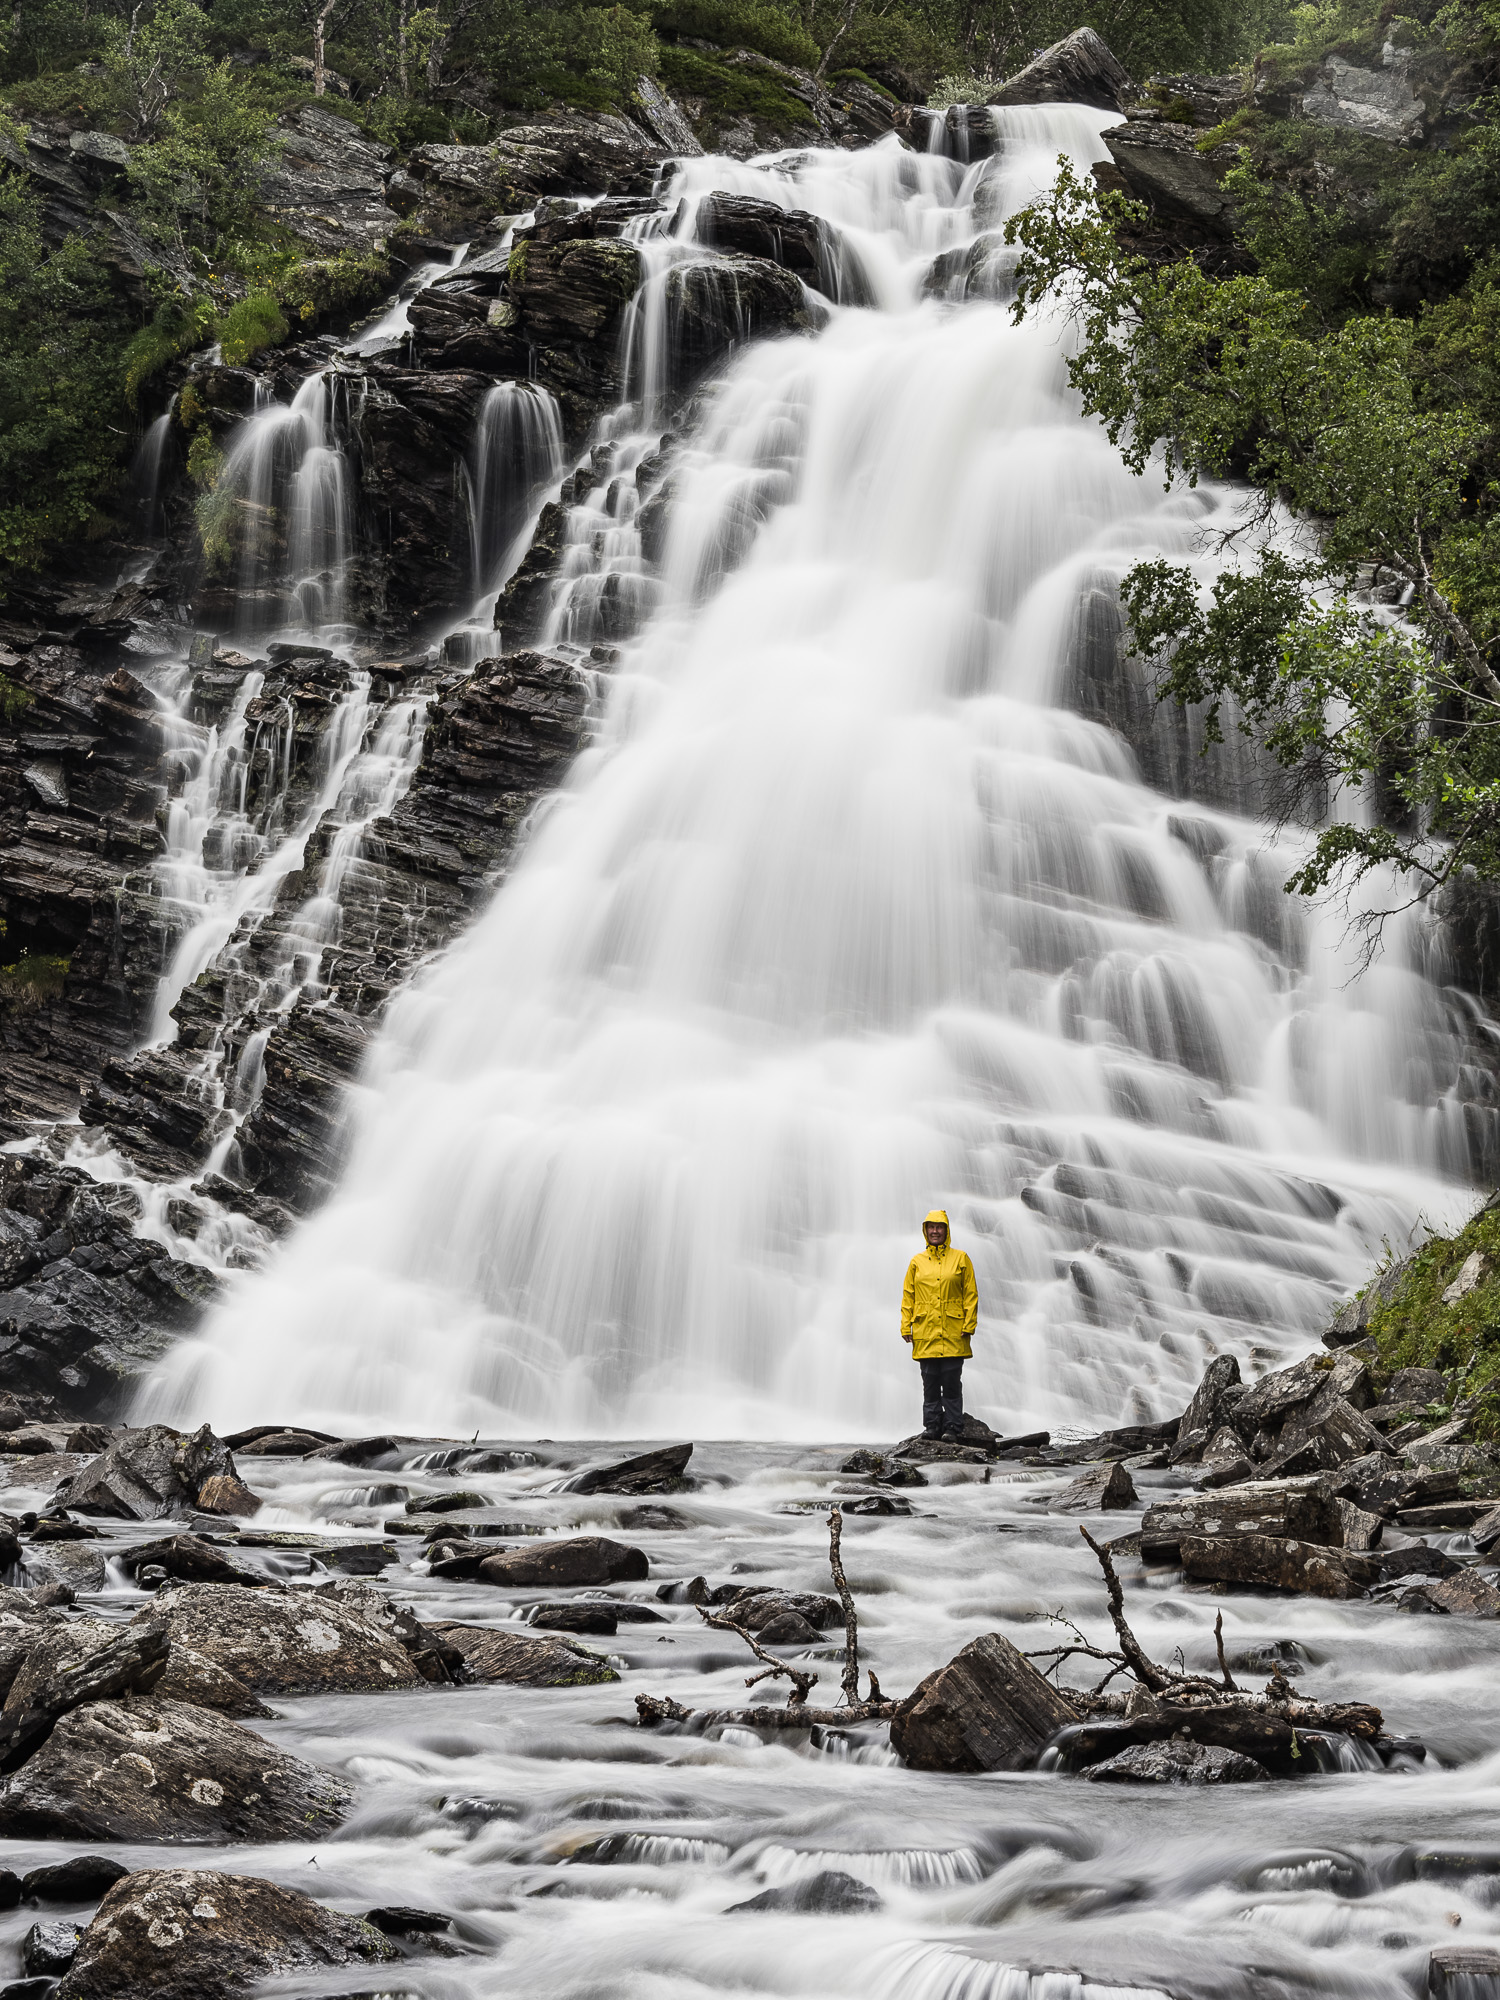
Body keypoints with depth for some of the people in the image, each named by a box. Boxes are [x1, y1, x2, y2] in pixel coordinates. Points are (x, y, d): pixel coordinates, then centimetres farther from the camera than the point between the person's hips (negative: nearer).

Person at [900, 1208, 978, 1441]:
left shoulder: (960, 1259, 5)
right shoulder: (917, 1262, 11)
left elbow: (971, 1294, 3)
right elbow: (908, 1296, 12)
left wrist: (969, 1325, -5)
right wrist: (905, 1326, 4)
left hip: (953, 1333, -2)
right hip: (925, 1333, 2)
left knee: (952, 1384, -2)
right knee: (930, 1384, 5)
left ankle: (953, 1429, 1)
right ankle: (932, 1426, 11)